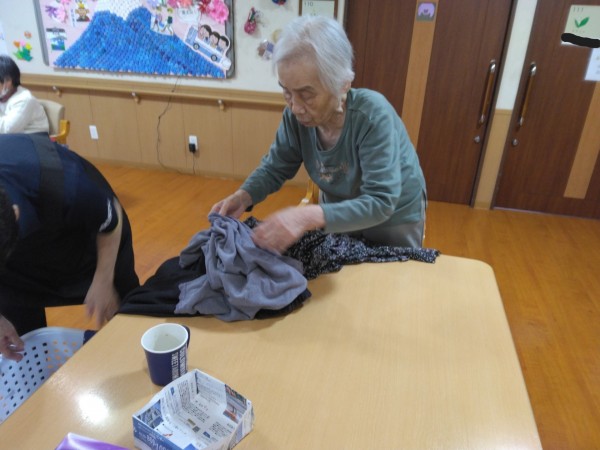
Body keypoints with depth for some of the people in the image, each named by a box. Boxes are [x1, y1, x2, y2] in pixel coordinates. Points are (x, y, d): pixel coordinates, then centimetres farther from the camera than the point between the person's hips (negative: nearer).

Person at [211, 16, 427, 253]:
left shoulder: (372, 116, -35)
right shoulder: (296, 114, -20)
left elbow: (380, 203, -38)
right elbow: (275, 167, -8)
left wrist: (309, 216, -51)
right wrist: (242, 197, -28)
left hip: (394, 219, -4)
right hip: (338, 212, 4)